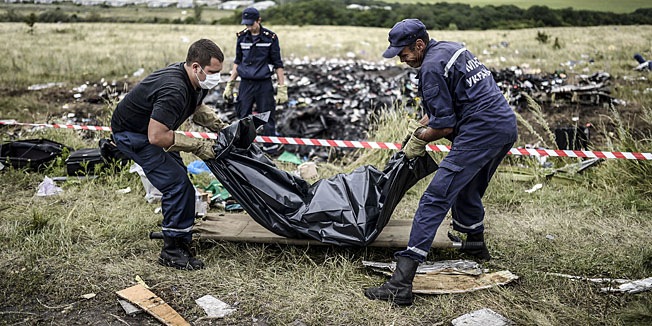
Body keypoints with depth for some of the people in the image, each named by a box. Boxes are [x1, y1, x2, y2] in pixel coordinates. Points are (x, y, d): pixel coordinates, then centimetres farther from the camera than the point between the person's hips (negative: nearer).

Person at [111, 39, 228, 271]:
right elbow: (156, 136, -38)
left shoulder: (196, 82, -5)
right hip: (131, 134, -10)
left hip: (149, 128, 10)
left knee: (178, 178, 13)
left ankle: (176, 236, 26)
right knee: (177, 183, -16)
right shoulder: (174, 90, -36)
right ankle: (172, 251, -7)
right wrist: (197, 146, -31)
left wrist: (219, 127, 1)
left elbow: (198, 108, 17)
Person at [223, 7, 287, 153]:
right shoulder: (242, 37, 6)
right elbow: (237, 62, 15)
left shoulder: (270, 37, -4)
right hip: (246, 83, 3)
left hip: (264, 84, -3)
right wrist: (229, 85, 11)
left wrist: (282, 88, -5)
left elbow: (277, 64, -1)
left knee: (267, 117, -1)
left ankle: (270, 148, 9)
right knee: (243, 117, 4)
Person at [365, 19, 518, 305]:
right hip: (508, 127, 10)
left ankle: (400, 284, -17)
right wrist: (421, 126, 21)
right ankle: (477, 247, 51)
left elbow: (445, 125, -11)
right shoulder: (451, 48, 19)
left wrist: (420, 139, 4)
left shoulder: (431, 67, -11)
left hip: (481, 132, -10)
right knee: (467, 191, 29)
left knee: (436, 198, -13)